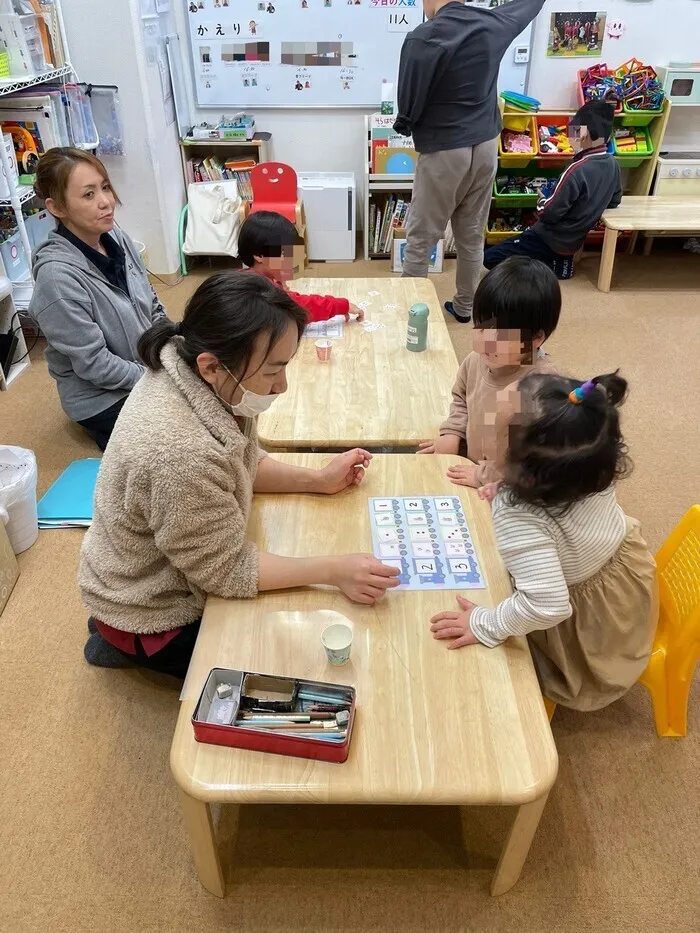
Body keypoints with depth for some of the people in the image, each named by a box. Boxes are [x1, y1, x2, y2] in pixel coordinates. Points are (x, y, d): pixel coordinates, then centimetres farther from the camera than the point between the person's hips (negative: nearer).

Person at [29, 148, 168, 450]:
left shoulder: (115, 237, -5)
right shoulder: (57, 274, -26)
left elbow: (152, 306, 7)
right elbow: (94, 364, -23)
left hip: (149, 368, 7)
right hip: (103, 397, -7)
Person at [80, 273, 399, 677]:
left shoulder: (199, 379, -15)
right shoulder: (180, 452, -41)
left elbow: (244, 463, 4)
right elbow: (227, 571, -26)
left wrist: (317, 480, -6)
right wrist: (334, 570, -27)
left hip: (185, 569, 7)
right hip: (154, 615, -7)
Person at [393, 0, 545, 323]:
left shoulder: (423, 38, -15)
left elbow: (408, 104, -12)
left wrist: (403, 124, 11)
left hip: (444, 151, -6)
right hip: (486, 146, 6)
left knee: (420, 239, 4)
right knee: (472, 236, 16)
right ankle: (464, 307, 28)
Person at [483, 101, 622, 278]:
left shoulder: (578, 170, -26)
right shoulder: (613, 164, -3)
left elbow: (548, 213, -22)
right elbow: (614, 201, 12)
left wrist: (541, 202, -1)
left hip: (552, 241, -9)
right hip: (574, 241, 9)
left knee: (489, 257, -8)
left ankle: (551, 265, -7)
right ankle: (558, 262, 14)